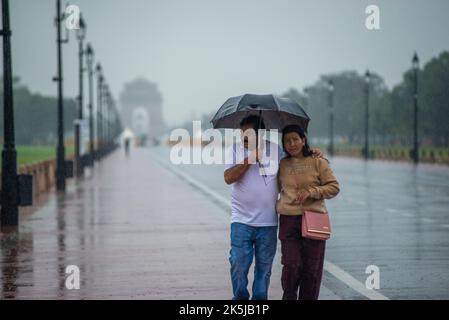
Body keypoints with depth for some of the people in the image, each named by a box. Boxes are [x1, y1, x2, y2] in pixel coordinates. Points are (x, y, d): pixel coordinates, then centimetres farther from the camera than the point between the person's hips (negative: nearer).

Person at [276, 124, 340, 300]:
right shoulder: (282, 165, 11)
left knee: (312, 268, 2)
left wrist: (311, 192, -11)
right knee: (291, 266, -7)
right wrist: (276, 205, 12)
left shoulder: (318, 162, 3)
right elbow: (276, 188, 27)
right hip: (289, 220, 1)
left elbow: (334, 187, 0)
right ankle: (289, 296, 13)